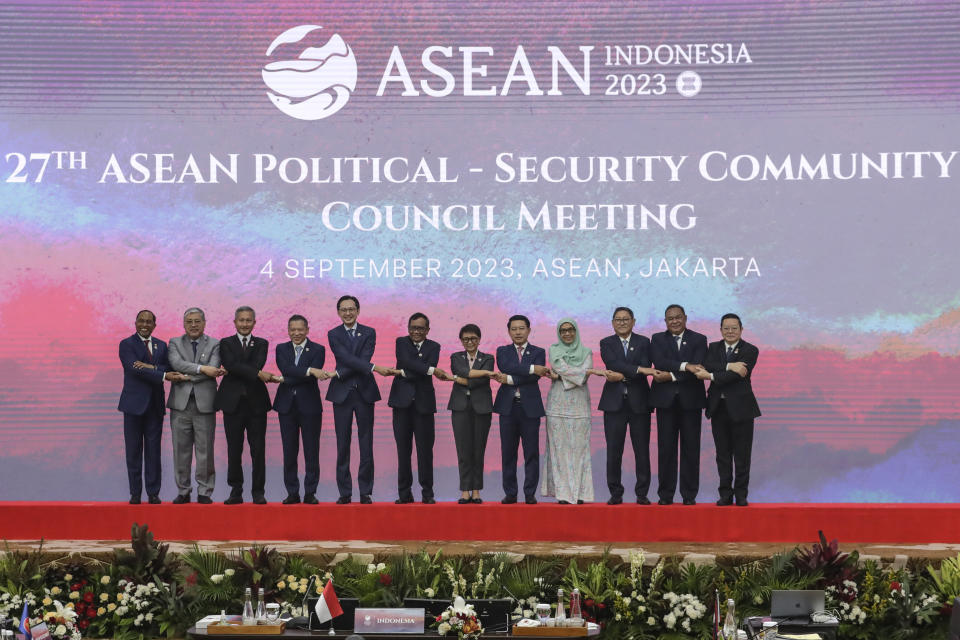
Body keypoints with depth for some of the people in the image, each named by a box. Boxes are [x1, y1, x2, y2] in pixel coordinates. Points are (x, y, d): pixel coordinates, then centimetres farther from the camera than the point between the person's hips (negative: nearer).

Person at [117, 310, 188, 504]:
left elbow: (169, 370, 0)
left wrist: (151, 367, -19)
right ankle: (135, 493, 6)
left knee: (153, 451, 3)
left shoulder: (161, 346, 13)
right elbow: (135, 369, -15)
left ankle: (153, 493, 6)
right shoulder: (126, 344, -1)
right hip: (134, 404, -3)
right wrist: (164, 375, -22)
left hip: (155, 404, 3)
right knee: (133, 450, 1)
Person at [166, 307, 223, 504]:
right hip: (180, 403, 1)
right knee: (181, 449, 5)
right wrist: (202, 369, -20)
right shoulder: (175, 343, 10)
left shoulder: (214, 345, 7)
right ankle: (183, 491, 13)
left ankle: (204, 492, 8)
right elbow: (177, 363, -10)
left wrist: (187, 377, -12)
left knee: (205, 450, 0)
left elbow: (213, 370, -9)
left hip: (204, 403, -1)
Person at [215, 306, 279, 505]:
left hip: (256, 402, 1)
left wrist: (233, 372, -12)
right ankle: (236, 491, 10)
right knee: (234, 450, 2)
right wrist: (258, 374, -21)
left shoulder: (261, 344, 11)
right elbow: (231, 365, -12)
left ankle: (258, 492, 6)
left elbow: (257, 365, -8)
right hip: (233, 402, -1)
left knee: (258, 450, 0)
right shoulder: (225, 343, 7)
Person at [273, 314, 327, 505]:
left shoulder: (317, 350, 1)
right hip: (287, 406, 2)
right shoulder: (281, 349, 8)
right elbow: (286, 369, -12)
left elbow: (312, 377, -12)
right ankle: (292, 493, 10)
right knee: (289, 452, 4)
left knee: (311, 452, 0)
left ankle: (310, 493, 8)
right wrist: (310, 370, -26)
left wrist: (285, 380, -12)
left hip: (309, 405, -2)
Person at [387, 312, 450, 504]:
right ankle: (404, 493, 6)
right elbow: (408, 361, -12)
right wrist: (431, 370, -21)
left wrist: (403, 373, -13)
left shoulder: (433, 347, 8)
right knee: (403, 449, 1)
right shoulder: (401, 342, 7)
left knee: (425, 449, -1)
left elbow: (429, 368, -9)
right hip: (402, 402, 0)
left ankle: (427, 493, 5)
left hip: (423, 402, 0)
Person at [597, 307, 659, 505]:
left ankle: (642, 493, 7)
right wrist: (638, 369, -21)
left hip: (638, 401, 0)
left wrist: (623, 376, -16)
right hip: (614, 401, 0)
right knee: (614, 450, 0)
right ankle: (616, 493, 7)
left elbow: (645, 367, -6)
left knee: (642, 449, 1)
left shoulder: (643, 342, 9)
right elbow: (613, 363, -11)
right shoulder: (606, 343, 8)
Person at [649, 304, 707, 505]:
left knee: (691, 448, 1)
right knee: (666, 448, 1)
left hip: (690, 399, 0)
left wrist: (671, 376, -15)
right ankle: (666, 494, 7)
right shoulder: (657, 339, 9)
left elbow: (697, 369, -8)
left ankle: (689, 494, 7)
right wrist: (685, 366, -20)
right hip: (666, 400, 0)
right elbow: (659, 363, -11)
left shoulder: (699, 340, 7)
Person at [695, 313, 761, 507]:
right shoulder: (713, 348, 10)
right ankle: (725, 494, 11)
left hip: (740, 407, -3)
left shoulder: (750, 350, -2)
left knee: (742, 454, 0)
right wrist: (729, 366, -22)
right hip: (718, 407, 3)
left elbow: (736, 376, -16)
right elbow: (707, 366, -11)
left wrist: (711, 376, -16)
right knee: (723, 453, 6)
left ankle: (741, 494, 7)